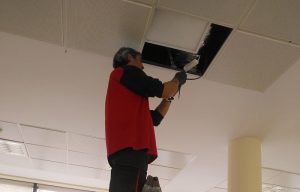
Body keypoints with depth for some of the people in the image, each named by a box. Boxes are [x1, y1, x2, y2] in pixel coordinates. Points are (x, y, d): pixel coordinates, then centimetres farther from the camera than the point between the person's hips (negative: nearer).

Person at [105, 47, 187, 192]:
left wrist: (170, 96, 30)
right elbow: (162, 90, -1)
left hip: (127, 148, 9)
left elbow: (155, 118, 32)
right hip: (130, 148, -9)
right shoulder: (126, 71, 8)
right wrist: (178, 80, 19)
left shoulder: (129, 93, 34)